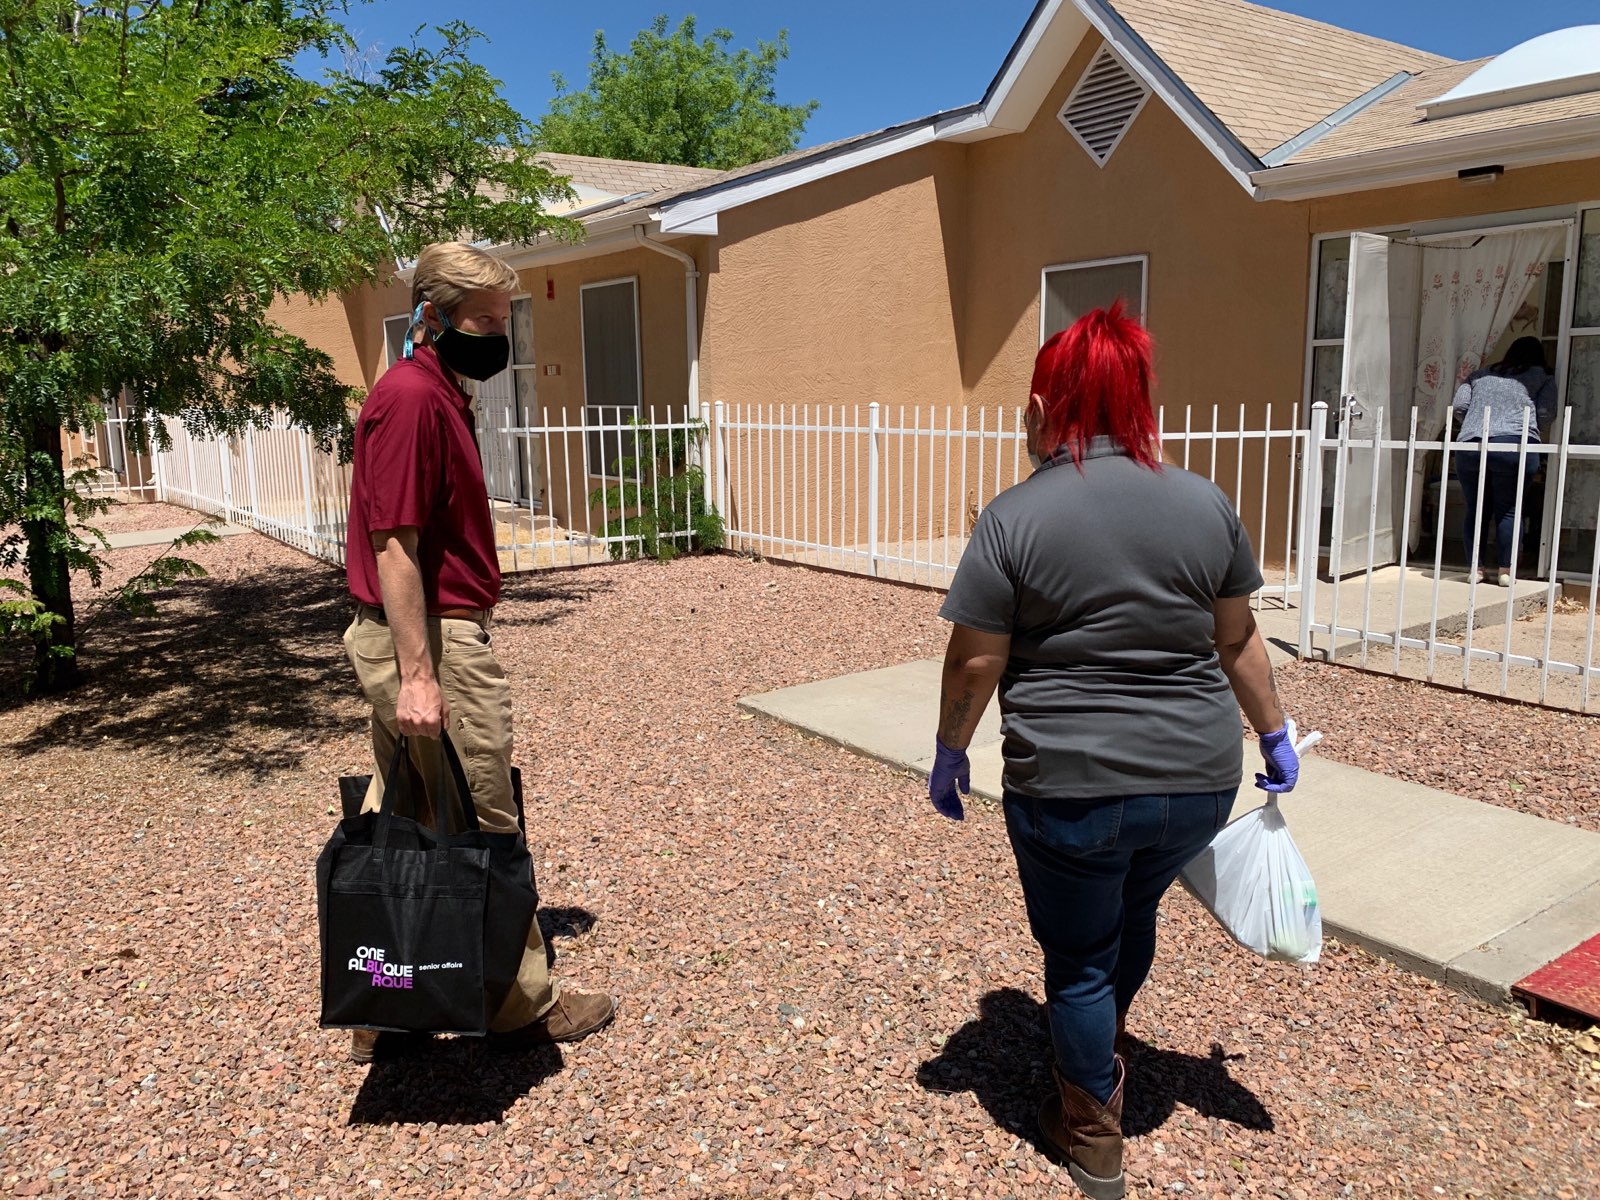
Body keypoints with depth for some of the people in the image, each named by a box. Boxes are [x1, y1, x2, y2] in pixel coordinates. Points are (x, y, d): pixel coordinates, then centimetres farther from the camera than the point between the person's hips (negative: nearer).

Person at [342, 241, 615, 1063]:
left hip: (408, 637, 10)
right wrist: (417, 675, -24)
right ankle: (523, 1003, 19)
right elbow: (393, 546, -21)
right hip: (437, 643, -10)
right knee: (484, 833, 3)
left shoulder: (439, 393, 15)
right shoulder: (412, 397, -16)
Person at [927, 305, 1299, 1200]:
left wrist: (950, 753, 5)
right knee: (1135, 911, 28)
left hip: (1070, 785, -4)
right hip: (1198, 780, 5)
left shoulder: (1016, 517, -11)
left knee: (1079, 957, 15)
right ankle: (1105, 1058, 48)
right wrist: (1274, 734, 20)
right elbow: (1237, 641, 8)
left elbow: (974, 664, -9)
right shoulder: (1207, 504, 1)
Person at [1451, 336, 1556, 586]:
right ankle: (1505, 570, 1)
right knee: (1508, 509, 5)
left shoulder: (1481, 375, 24)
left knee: (1475, 509, 10)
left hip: (1470, 445, 3)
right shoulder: (1543, 378, 17)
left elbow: (1458, 405, 12)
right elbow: (1545, 415, 5)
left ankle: (1475, 567, 9)